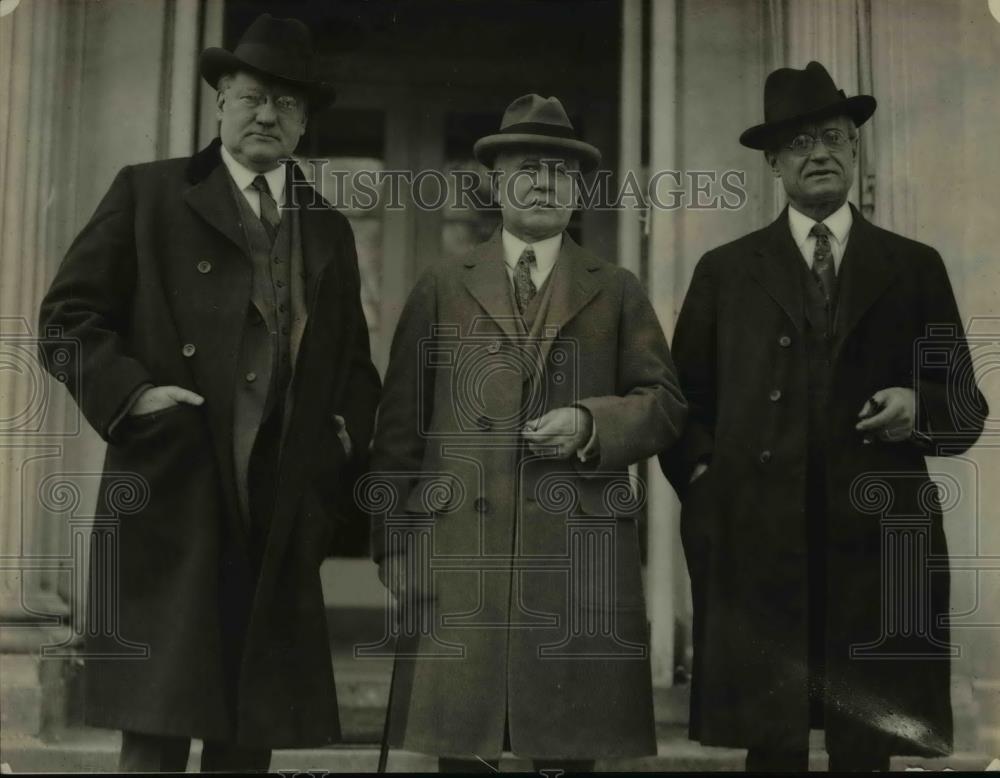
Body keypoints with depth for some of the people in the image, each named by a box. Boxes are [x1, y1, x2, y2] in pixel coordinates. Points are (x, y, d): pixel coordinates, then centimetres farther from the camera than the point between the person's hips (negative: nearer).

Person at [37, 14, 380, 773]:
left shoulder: (330, 230, 19)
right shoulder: (147, 193, 7)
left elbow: (355, 364, 24)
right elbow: (69, 312, 3)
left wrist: (348, 430, 5)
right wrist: (129, 391, -11)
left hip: (281, 518, 4)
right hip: (171, 505, -4)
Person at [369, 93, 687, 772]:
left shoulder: (617, 292, 16)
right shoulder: (442, 289, 14)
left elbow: (665, 404, 11)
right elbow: (400, 423, 9)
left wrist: (591, 423, -9)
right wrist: (396, 547, 2)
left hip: (577, 558, 0)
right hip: (457, 553, 0)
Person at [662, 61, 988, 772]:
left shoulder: (914, 267, 11)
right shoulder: (725, 271, 12)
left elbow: (967, 407, 10)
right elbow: (685, 398, 13)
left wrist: (921, 409, -11)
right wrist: (701, 476, -3)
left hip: (877, 548, 0)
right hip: (757, 547, 0)